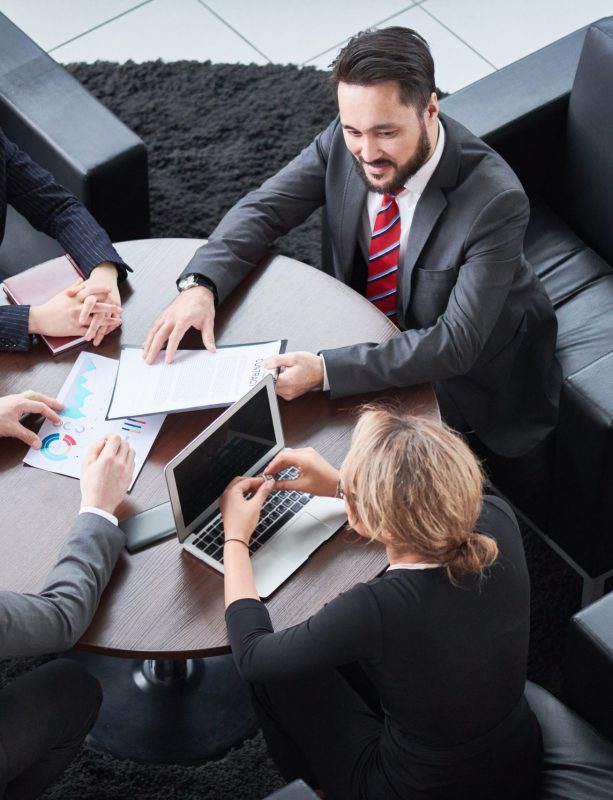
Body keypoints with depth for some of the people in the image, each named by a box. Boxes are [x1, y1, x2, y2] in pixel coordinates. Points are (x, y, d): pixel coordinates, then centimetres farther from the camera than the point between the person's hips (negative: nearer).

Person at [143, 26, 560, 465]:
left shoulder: (496, 200, -33)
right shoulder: (344, 142, -17)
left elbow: (454, 345, -34)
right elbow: (262, 209, -9)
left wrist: (325, 370, -44)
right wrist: (200, 286, -30)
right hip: (363, 331, 5)